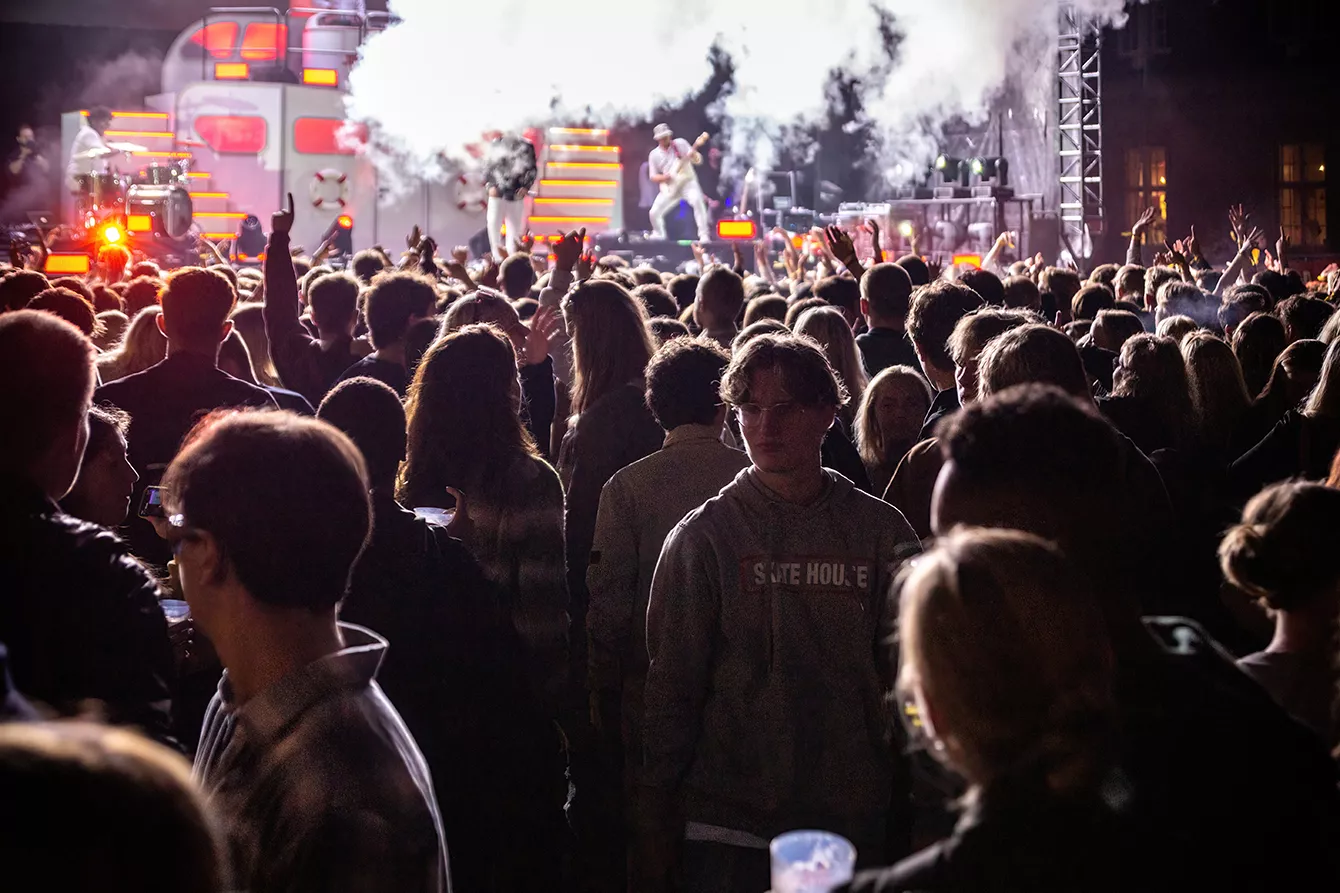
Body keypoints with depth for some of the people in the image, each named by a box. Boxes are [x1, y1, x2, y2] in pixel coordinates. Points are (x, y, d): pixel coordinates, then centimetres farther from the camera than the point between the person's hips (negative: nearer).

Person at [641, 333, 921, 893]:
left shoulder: (878, 530, 2)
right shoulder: (704, 537, -2)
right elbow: (672, 685, 0)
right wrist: (656, 825, -1)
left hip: (853, 821, 2)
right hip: (728, 822, -1)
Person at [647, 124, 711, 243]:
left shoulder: (680, 144, -2)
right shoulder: (654, 155, 3)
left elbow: (698, 161, -3)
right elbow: (653, 177, 5)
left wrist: (694, 155, -27)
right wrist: (663, 177, -16)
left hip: (688, 182, -3)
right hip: (670, 188, 3)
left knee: (697, 201, -32)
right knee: (654, 212, -4)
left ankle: (704, 235, -30)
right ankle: (659, 235, 23)